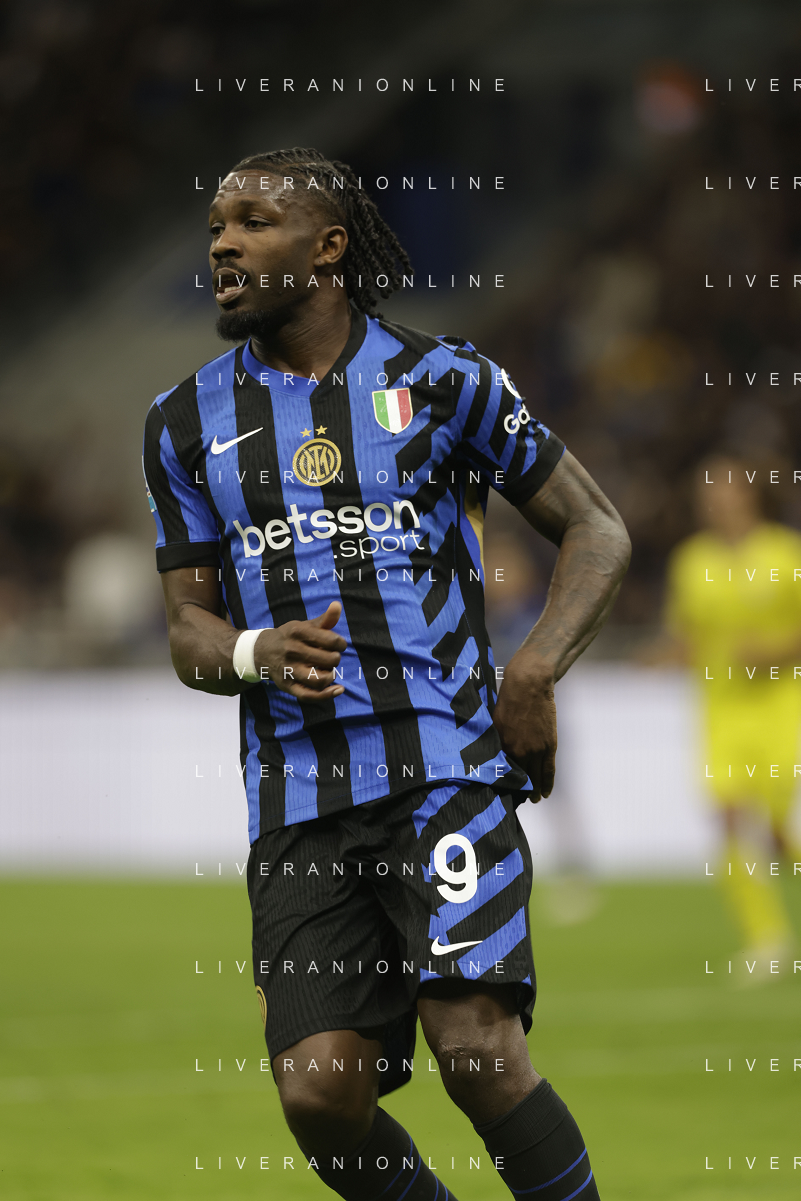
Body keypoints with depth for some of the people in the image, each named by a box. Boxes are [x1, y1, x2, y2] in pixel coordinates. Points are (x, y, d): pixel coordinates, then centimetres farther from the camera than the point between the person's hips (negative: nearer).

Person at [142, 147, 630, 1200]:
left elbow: (598, 531, 10)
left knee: (475, 1046, -19)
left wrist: (533, 673, -7)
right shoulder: (187, 423, 13)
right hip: (298, 797, 3)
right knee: (320, 1093, -10)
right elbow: (188, 630, 14)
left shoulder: (440, 379, 5)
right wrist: (258, 656, -11)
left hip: (447, 764, -3)